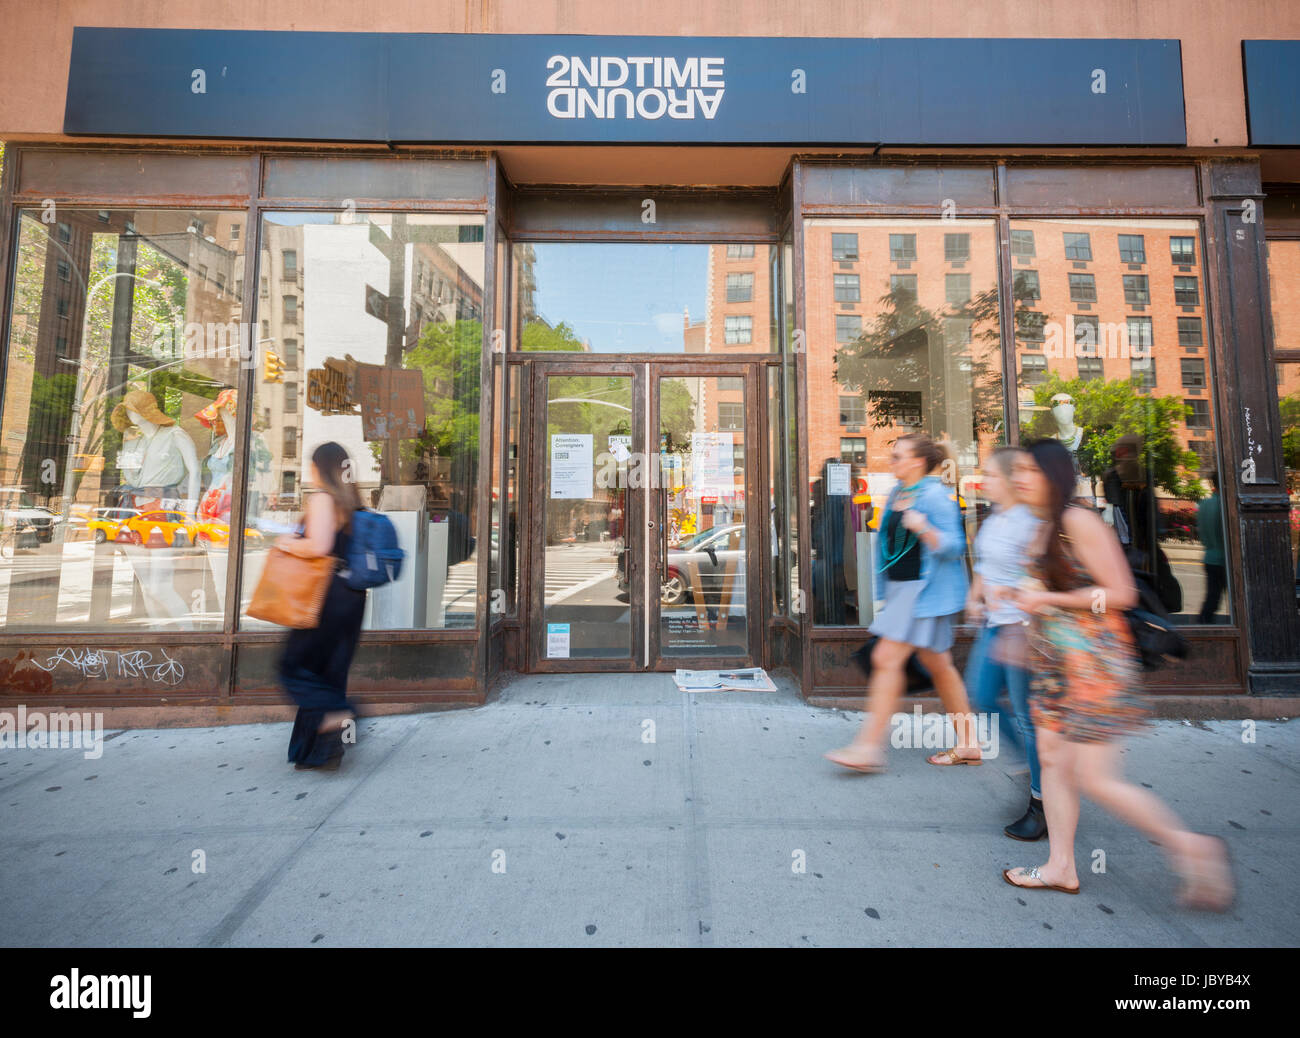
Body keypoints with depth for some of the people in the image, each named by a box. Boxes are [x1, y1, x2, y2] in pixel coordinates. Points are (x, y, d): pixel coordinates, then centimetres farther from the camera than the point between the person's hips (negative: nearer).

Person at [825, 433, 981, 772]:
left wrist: (924, 529, -32)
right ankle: (968, 744, 29)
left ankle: (869, 747, -2)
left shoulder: (935, 495, -13)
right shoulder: (896, 493, 13)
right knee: (937, 665, 15)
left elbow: (954, 547, -16)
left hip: (924, 591, -9)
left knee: (887, 658, -11)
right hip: (902, 589, 9)